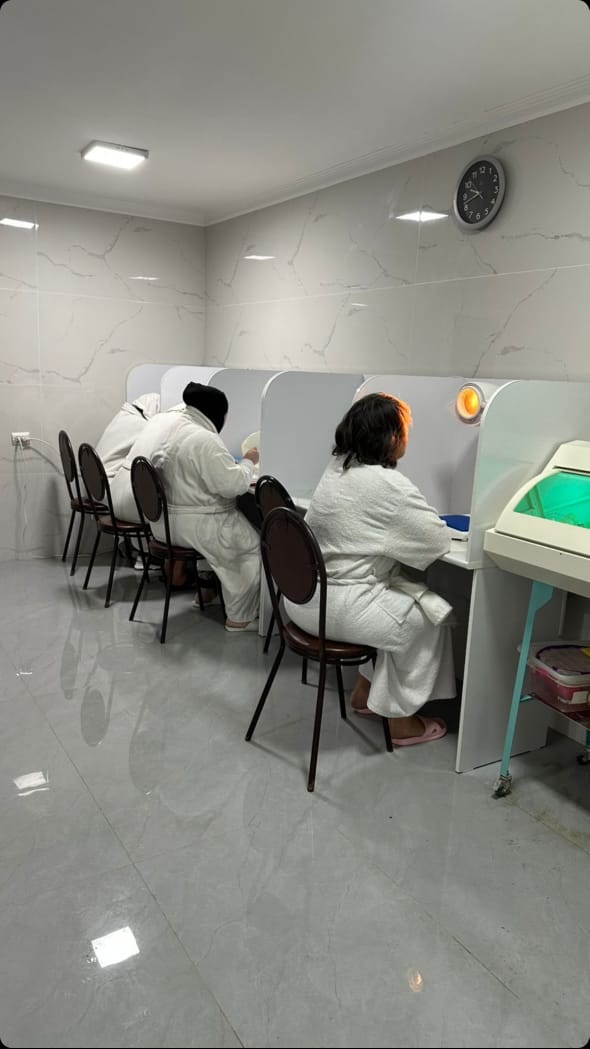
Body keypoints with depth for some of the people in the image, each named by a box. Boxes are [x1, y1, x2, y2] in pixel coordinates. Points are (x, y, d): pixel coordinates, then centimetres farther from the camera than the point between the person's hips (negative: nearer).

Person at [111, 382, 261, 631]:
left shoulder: (164, 420, 4)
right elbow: (232, 484, -25)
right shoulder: (203, 441, -24)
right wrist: (248, 462, -7)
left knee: (236, 533, 25)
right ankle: (240, 618, 7)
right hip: (192, 525, -9)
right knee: (253, 546, 3)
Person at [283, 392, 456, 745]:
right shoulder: (389, 485, -18)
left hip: (305, 594, 9)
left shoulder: (337, 468, 8)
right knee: (428, 617, 8)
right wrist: (442, 528, 11)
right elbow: (439, 540, -11)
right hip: (337, 607, -9)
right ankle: (401, 719, 19)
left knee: (408, 594, 24)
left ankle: (365, 691, 34)